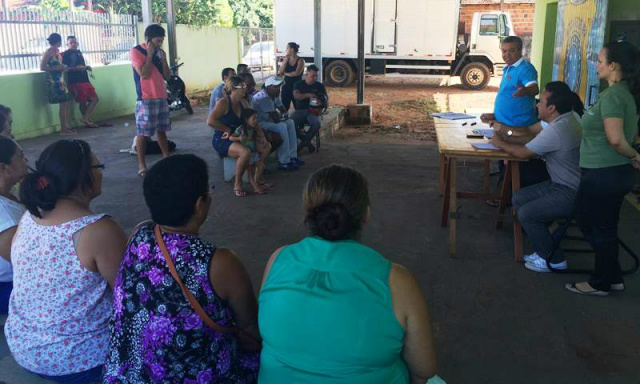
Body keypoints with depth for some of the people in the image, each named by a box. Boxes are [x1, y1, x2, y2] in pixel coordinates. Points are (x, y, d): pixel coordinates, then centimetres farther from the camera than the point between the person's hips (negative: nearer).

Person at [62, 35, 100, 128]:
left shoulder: (79, 52, 17)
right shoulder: (66, 54, -3)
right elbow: (65, 68, -13)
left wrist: (86, 67, 9)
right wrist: (77, 68, -23)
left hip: (85, 80, 7)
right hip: (75, 82, -7)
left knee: (94, 99, 3)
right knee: (82, 102, -2)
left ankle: (85, 119, 8)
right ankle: (87, 120, 11)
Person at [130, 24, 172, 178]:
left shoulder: (158, 52, 13)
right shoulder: (136, 51, -7)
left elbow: (167, 76, 11)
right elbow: (144, 74, -19)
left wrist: (163, 59, -2)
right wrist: (150, 54, -13)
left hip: (162, 98, 7)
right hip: (145, 100, -7)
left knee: (161, 130, 14)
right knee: (143, 133, -3)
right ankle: (141, 166, 2)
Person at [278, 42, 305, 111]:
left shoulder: (300, 60, -7)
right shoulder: (286, 59, 7)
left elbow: (297, 73, -20)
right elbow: (280, 72, -1)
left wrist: (285, 73, -5)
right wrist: (285, 60, -8)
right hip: (286, 87, 4)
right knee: (284, 108, 1)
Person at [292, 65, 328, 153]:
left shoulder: (320, 86, 13)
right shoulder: (299, 84, 13)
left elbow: (326, 101, 8)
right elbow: (296, 95, -5)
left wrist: (321, 103, -14)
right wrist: (308, 95, -13)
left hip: (314, 111, 0)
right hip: (300, 110, 0)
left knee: (317, 123, -35)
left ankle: (302, 144, -19)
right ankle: (307, 143, -18)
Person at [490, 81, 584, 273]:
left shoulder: (556, 130, -27)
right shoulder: (568, 118, 3)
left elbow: (523, 153, -17)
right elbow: (536, 131, 17)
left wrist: (500, 143, -1)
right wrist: (507, 130, 11)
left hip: (571, 194, -10)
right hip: (563, 183, 10)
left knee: (526, 214, -10)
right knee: (519, 198, 8)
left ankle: (554, 260, 7)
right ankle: (545, 250, 17)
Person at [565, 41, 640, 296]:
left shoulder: (612, 95, -20)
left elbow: (615, 138, -27)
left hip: (602, 175, -10)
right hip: (617, 172, 10)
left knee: (600, 228, 5)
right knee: (596, 224, 20)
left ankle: (601, 284, 22)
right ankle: (613, 278, 31)